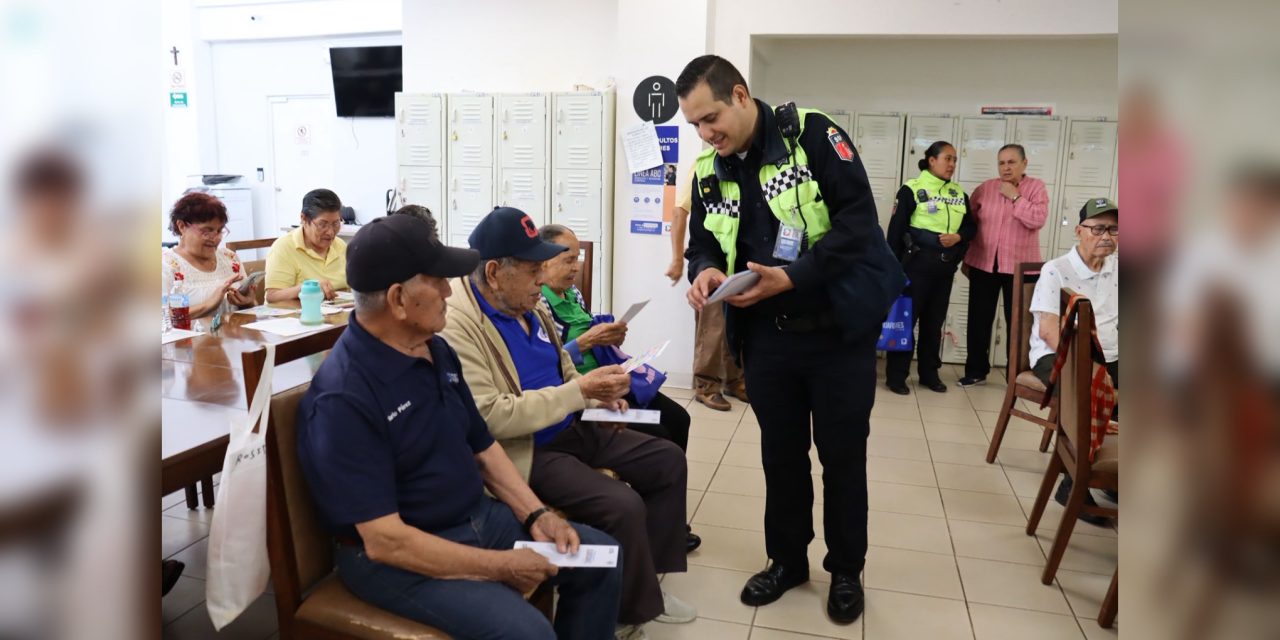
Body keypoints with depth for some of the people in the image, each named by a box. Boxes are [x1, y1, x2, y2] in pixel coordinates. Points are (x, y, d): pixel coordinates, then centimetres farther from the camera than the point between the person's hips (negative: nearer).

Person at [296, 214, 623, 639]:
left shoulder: (437, 351, 3)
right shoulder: (343, 399, -25)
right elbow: (384, 540, -26)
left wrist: (537, 515, -1)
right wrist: (502, 566, -21)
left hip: (477, 517, 8)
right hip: (397, 556, -8)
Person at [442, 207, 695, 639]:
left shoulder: (528, 304, 5)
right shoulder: (458, 323, -22)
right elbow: (492, 418, -28)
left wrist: (596, 395, -1)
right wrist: (579, 390, -24)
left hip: (571, 427, 10)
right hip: (525, 450, -9)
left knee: (668, 461, 8)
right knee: (623, 506, -25)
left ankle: (645, 580, 20)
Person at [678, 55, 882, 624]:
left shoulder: (812, 135, -12)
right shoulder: (708, 171, 4)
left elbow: (858, 221, -19)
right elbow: (702, 243, 11)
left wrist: (791, 278, -28)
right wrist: (705, 271, -14)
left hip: (839, 330, -4)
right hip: (767, 336, 4)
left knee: (842, 454, 9)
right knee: (780, 452, 15)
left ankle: (846, 570, 29)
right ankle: (787, 559, 35)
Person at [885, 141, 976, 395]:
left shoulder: (959, 194, 11)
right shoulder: (912, 189, -6)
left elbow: (971, 226, 16)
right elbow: (896, 229, -8)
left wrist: (958, 236, -8)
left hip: (945, 268, 6)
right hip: (916, 264, -6)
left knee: (935, 322, 12)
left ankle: (929, 373, 23)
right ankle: (896, 375, 5)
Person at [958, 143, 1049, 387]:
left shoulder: (1036, 187, -1)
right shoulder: (984, 188, 4)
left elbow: (1038, 220, -16)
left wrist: (1015, 197, -15)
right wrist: (965, 259, 6)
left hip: (1020, 267, -2)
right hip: (983, 264, 2)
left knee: (1017, 322, 3)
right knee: (979, 320, 7)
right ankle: (976, 371, 20)